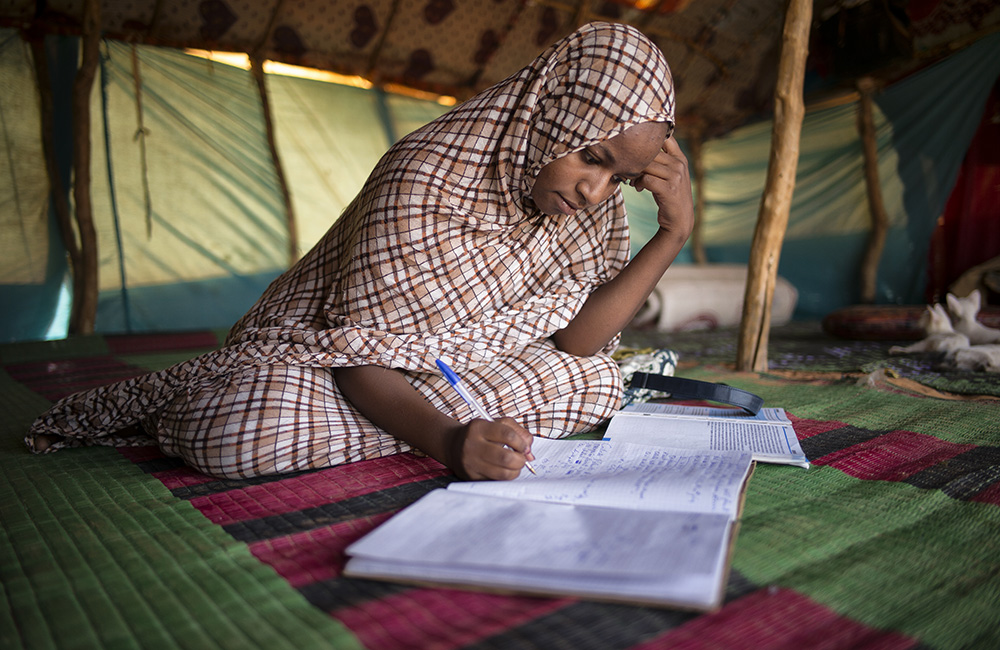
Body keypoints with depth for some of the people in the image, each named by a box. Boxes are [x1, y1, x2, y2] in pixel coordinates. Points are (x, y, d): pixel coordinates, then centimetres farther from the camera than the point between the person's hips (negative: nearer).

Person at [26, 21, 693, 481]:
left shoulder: (596, 198, -5)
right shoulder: (426, 177, -27)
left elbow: (574, 341, -10)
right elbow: (361, 356, -27)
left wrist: (674, 234, -17)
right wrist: (449, 441, -45)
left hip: (450, 362, 8)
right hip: (324, 347, -7)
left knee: (597, 384, -10)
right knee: (244, 435, -37)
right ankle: (168, 399, 5)